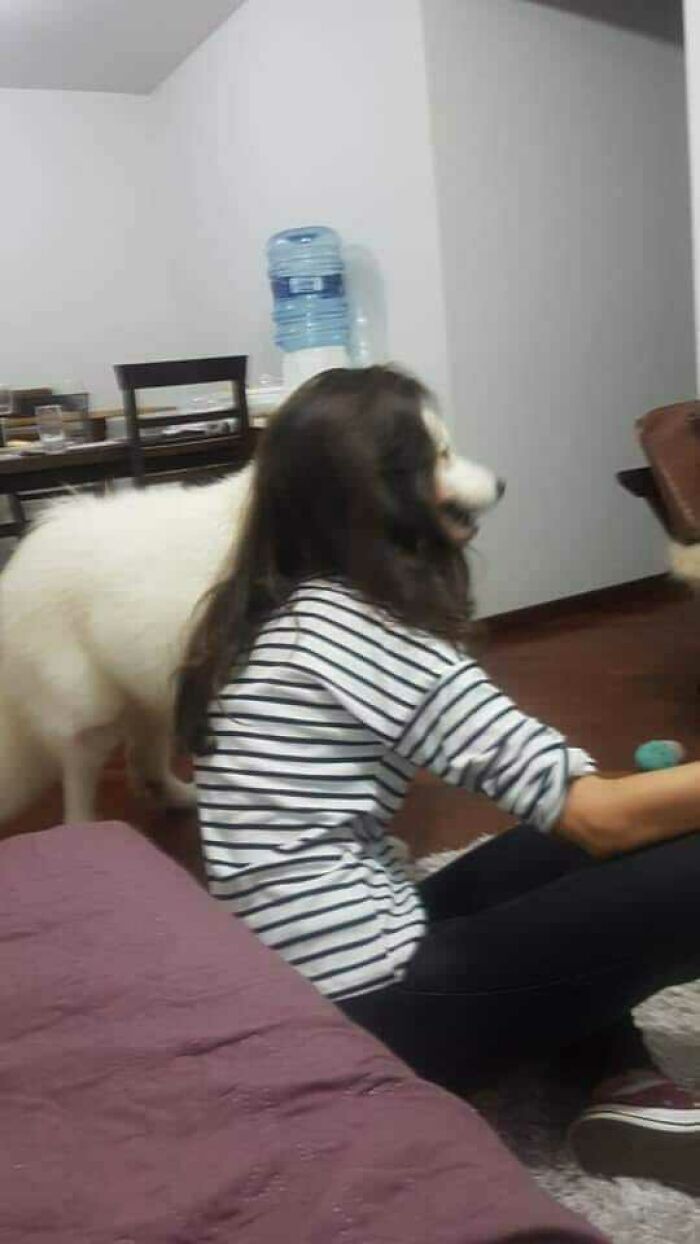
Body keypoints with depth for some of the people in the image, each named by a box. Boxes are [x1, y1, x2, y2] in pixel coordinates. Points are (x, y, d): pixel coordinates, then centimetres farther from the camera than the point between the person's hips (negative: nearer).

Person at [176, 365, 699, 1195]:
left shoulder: (275, 613, 8)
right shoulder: (354, 626, -19)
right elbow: (593, 813, -19)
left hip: (307, 983, 9)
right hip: (371, 1012, -9)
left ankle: (621, 1083, 6)